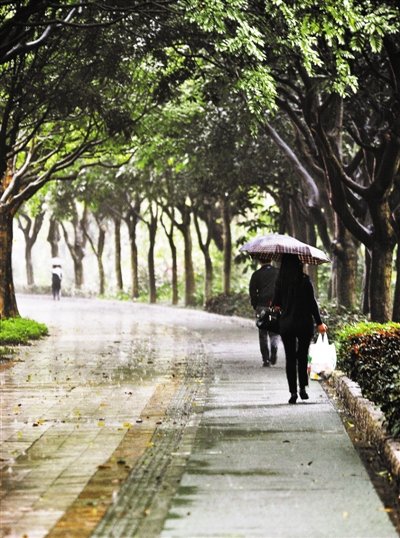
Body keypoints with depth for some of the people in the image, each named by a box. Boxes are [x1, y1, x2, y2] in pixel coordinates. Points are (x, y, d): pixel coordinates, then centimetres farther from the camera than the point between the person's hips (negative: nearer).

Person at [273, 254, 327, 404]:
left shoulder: (280, 281, -4)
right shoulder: (305, 281, -10)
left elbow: (276, 303, 4)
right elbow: (312, 303, -9)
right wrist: (319, 323, -3)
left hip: (286, 324, 1)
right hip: (304, 324, -1)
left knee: (290, 358, 7)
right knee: (302, 356, 16)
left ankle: (293, 392, 1)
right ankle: (303, 388, 9)